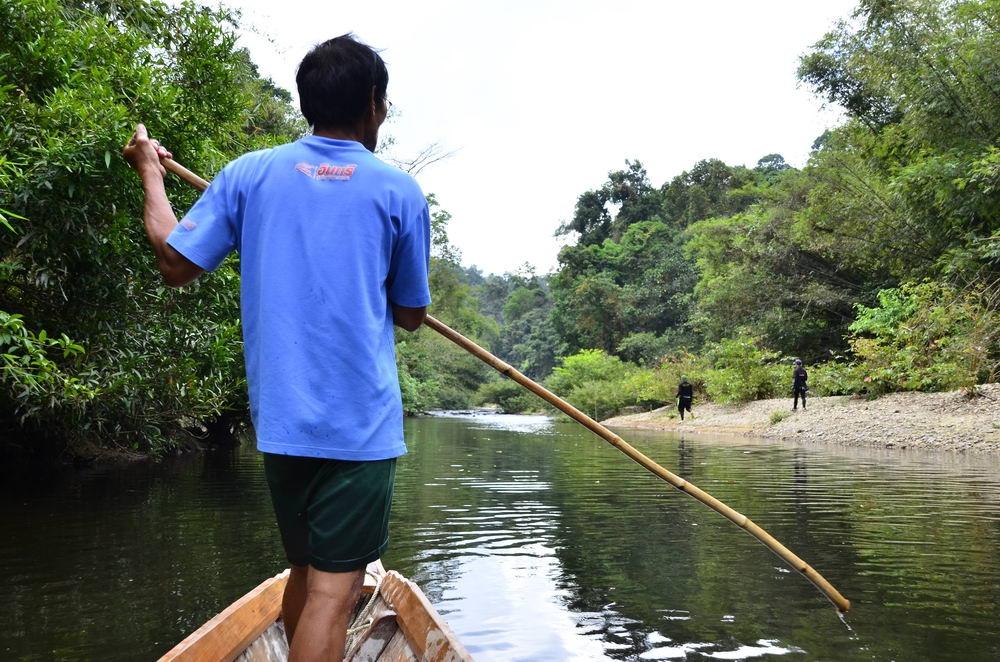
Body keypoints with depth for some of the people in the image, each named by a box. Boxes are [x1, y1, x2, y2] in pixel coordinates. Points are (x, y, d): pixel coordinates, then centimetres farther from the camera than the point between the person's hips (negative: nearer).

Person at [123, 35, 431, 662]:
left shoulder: (249, 173, 3)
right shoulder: (400, 192, -2)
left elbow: (175, 262, 5)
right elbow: (412, 316, 5)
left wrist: (150, 172, 20)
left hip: (280, 418, 5)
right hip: (361, 420, -4)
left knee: (305, 573, 22)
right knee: (333, 589, -1)